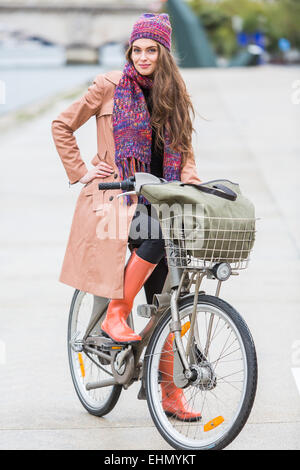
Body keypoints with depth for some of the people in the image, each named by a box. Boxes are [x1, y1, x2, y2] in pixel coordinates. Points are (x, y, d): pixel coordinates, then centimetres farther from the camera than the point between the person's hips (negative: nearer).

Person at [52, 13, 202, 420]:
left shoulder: (173, 96, 14)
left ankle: (170, 391, 2)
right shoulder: (110, 87, 2)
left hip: (158, 199, 4)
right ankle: (116, 315, -18)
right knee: (155, 239, -36)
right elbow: (62, 127, 8)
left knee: (162, 299, -2)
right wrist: (81, 172, 0)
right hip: (116, 195, -4)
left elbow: (183, 150, 20)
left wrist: (190, 185, 2)